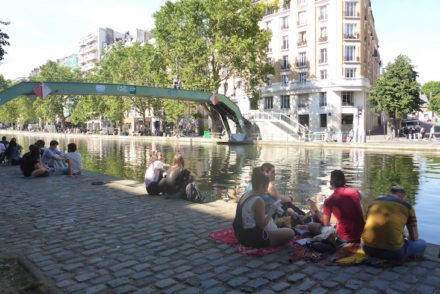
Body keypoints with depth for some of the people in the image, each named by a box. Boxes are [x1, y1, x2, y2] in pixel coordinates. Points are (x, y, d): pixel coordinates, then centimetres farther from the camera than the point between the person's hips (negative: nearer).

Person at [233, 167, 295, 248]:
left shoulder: (245, 195, 4)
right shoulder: (258, 201, -22)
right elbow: (262, 225, -18)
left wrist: (264, 206, 11)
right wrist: (271, 212, -5)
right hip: (253, 239, -10)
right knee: (290, 233, -8)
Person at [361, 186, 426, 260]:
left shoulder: (374, 202, 16)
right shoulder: (408, 207, 7)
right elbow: (414, 237, 13)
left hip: (368, 248, 3)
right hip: (394, 251, -3)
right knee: (422, 243, 26)